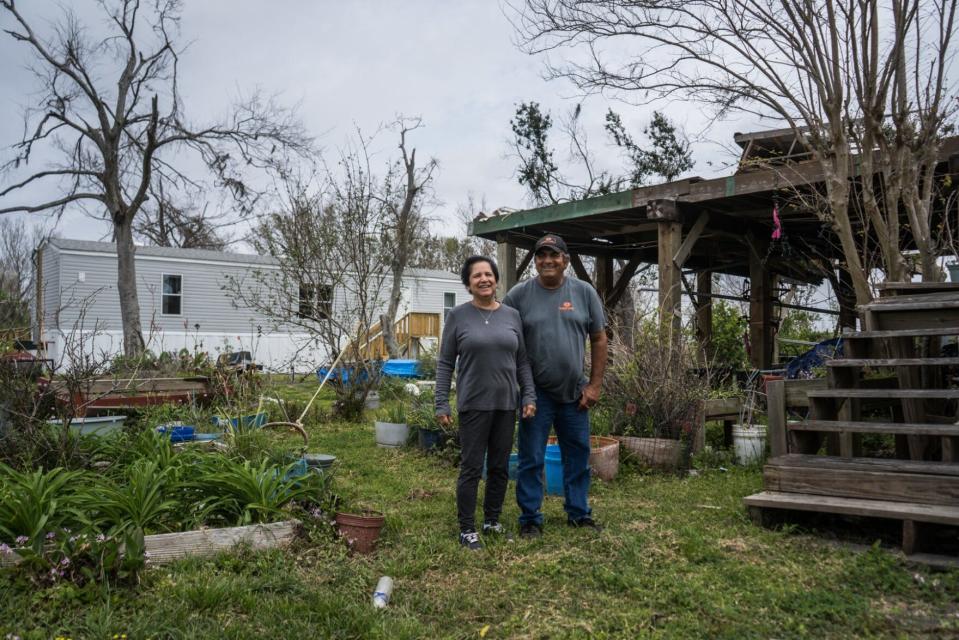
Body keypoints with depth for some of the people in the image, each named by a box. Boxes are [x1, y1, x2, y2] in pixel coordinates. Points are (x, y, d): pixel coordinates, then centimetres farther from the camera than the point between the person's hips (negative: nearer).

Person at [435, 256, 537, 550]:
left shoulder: (511, 316, 6)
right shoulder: (458, 315, -3)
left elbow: (522, 361, 10)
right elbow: (445, 363, -1)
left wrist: (529, 396, 1)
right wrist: (441, 404, -6)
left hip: (506, 405, 4)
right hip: (474, 405, -3)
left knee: (500, 467, 11)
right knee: (472, 468, 1)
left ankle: (492, 521, 26)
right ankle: (467, 528, 13)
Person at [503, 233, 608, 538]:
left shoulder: (584, 292, 1)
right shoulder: (519, 294, -4)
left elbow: (598, 340, 5)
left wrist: (595, 385, 1)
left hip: (575, 393, 3)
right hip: (536, 393, -2)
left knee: (578, 456, 13)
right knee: (531, 460, 4)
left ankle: (579, 513, 29)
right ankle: (530, 519, 17)